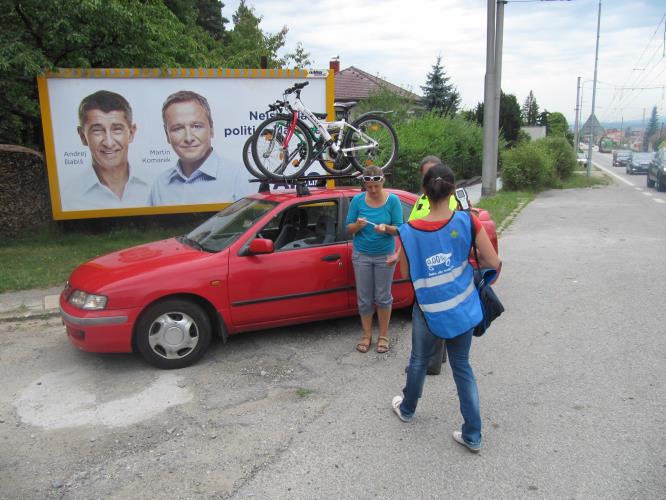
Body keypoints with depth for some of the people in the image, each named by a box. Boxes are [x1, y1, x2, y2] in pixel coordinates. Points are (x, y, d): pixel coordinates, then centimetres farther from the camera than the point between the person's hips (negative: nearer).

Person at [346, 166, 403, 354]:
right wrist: (358, 225, -22)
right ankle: (366, 335, 22)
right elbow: (349, 228, 0)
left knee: (383, 297, 7)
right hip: (361, 255, 1)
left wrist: (386, 228, -28)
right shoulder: (357, 200, -4)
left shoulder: (393, 200, -8)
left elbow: (399, 229, -7)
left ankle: (383, 335, 22)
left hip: (384, 255, -1)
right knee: (364, 298, 7)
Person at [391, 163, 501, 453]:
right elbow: (494, 263, -9)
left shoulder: (408, 232, -16)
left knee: (419, 362, 23)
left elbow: (406, 274, -3)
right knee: (462, 367, 17)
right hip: (463, 309, 1)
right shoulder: (467, 221, -15)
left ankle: (407, 409, 48)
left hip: (429, 312, -1)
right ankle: (472, 435, 24)